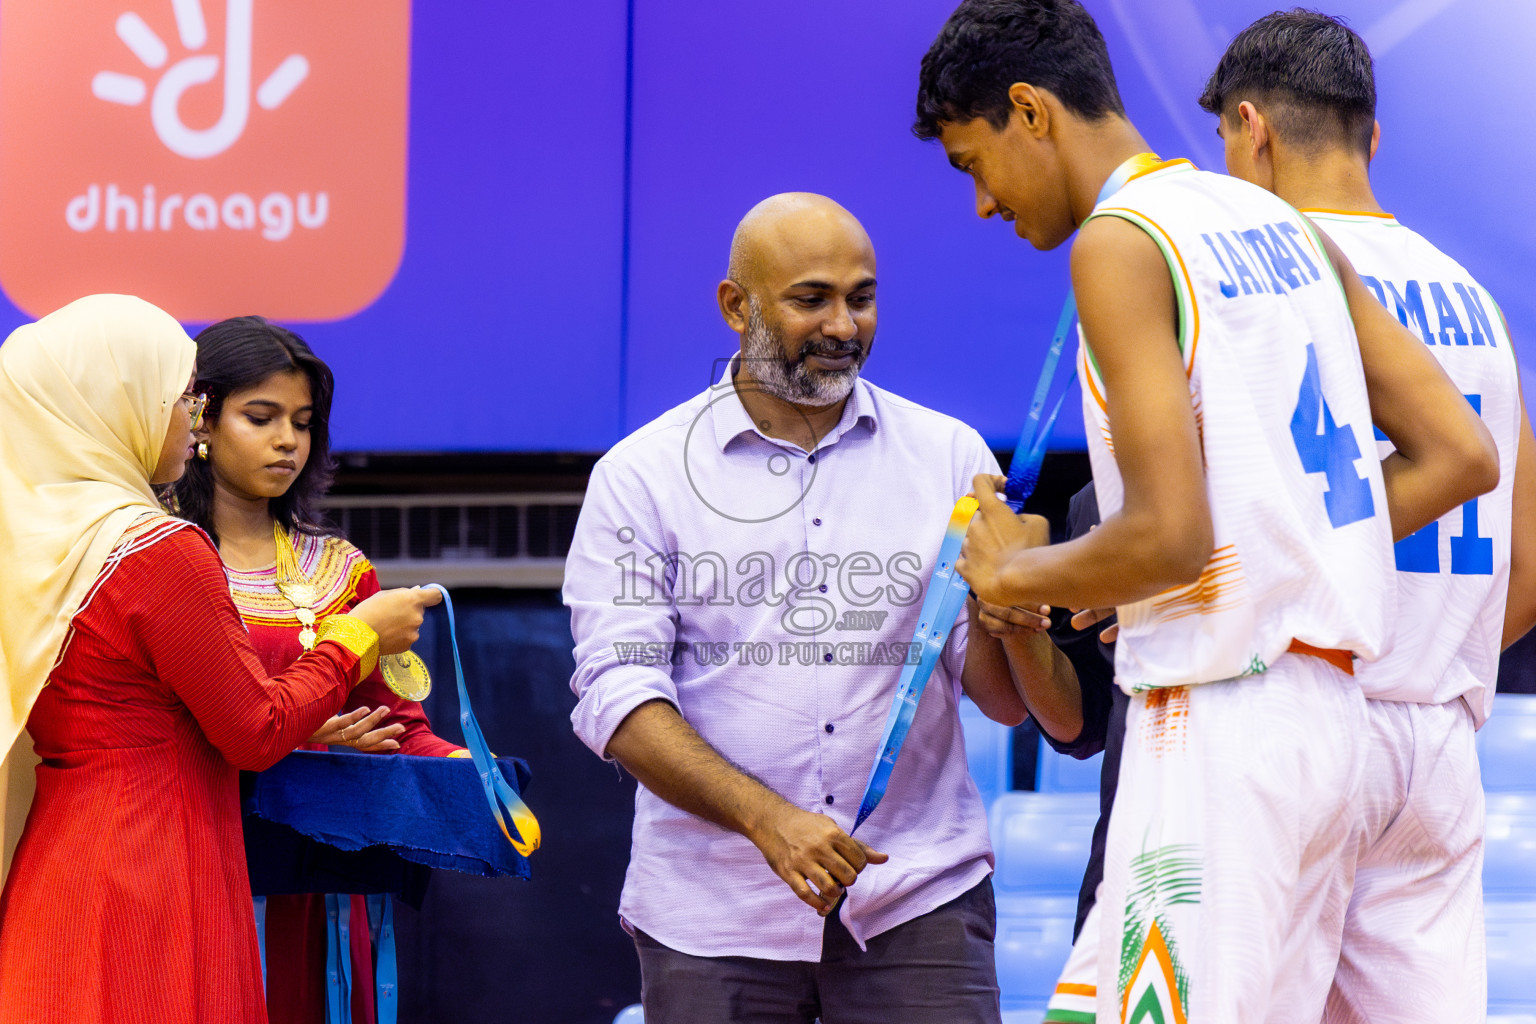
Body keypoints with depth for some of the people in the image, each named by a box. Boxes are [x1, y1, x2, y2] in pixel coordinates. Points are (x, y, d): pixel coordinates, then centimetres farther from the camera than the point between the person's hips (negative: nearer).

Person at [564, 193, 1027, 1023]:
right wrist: (768, 819, -19)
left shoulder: (948, 457, 8)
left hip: (917, 898, 1)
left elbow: (1004, 701, 5)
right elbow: (618, 699, -6)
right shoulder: (641, 477, 3)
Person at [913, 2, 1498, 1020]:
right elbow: (1460, 456, 13)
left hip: (1218, 729, -9)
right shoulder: (1282, 225, 14)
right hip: (1328, 710, 9)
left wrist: (1014, 576, -2)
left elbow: (1169, 535, -19)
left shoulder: (1119, 241, -11)